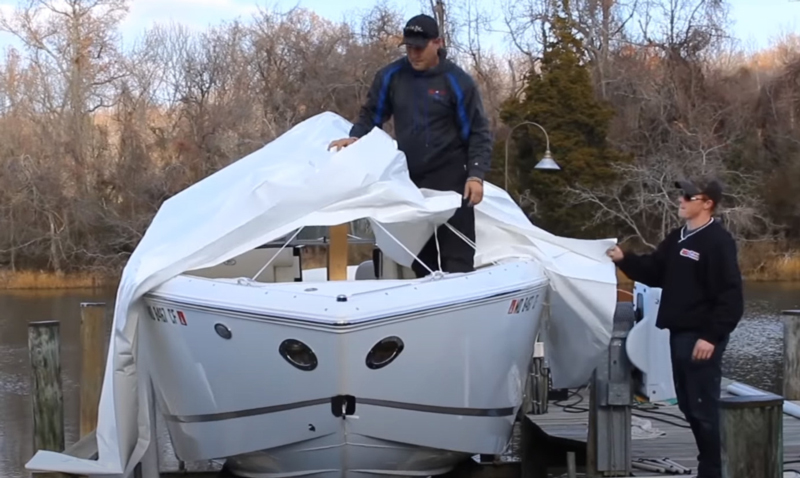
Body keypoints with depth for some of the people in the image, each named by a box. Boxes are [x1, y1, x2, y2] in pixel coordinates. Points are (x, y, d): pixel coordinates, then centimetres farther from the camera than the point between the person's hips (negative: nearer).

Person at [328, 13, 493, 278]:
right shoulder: (390, 76, 0)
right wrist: (355, 137, -9)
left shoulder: (457, 81, -9)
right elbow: (371, 115, 12)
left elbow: (478, 132, -6)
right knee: (419, 250, 11)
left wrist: (476, 175, -16)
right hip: (408, 179, 4)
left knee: (456, 252, -6)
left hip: (449, 179, -4)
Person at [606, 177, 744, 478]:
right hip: (679, 333, 9)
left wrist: (712, 336, -21)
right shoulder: (678, 238, 14)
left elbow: (730, 296, -17)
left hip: (701, 337, -9)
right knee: (688, 405, 15)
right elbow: (654, 273, 17)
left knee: (704, 407, -5)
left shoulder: (718, 241, -13)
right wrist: (623, 260, 1)